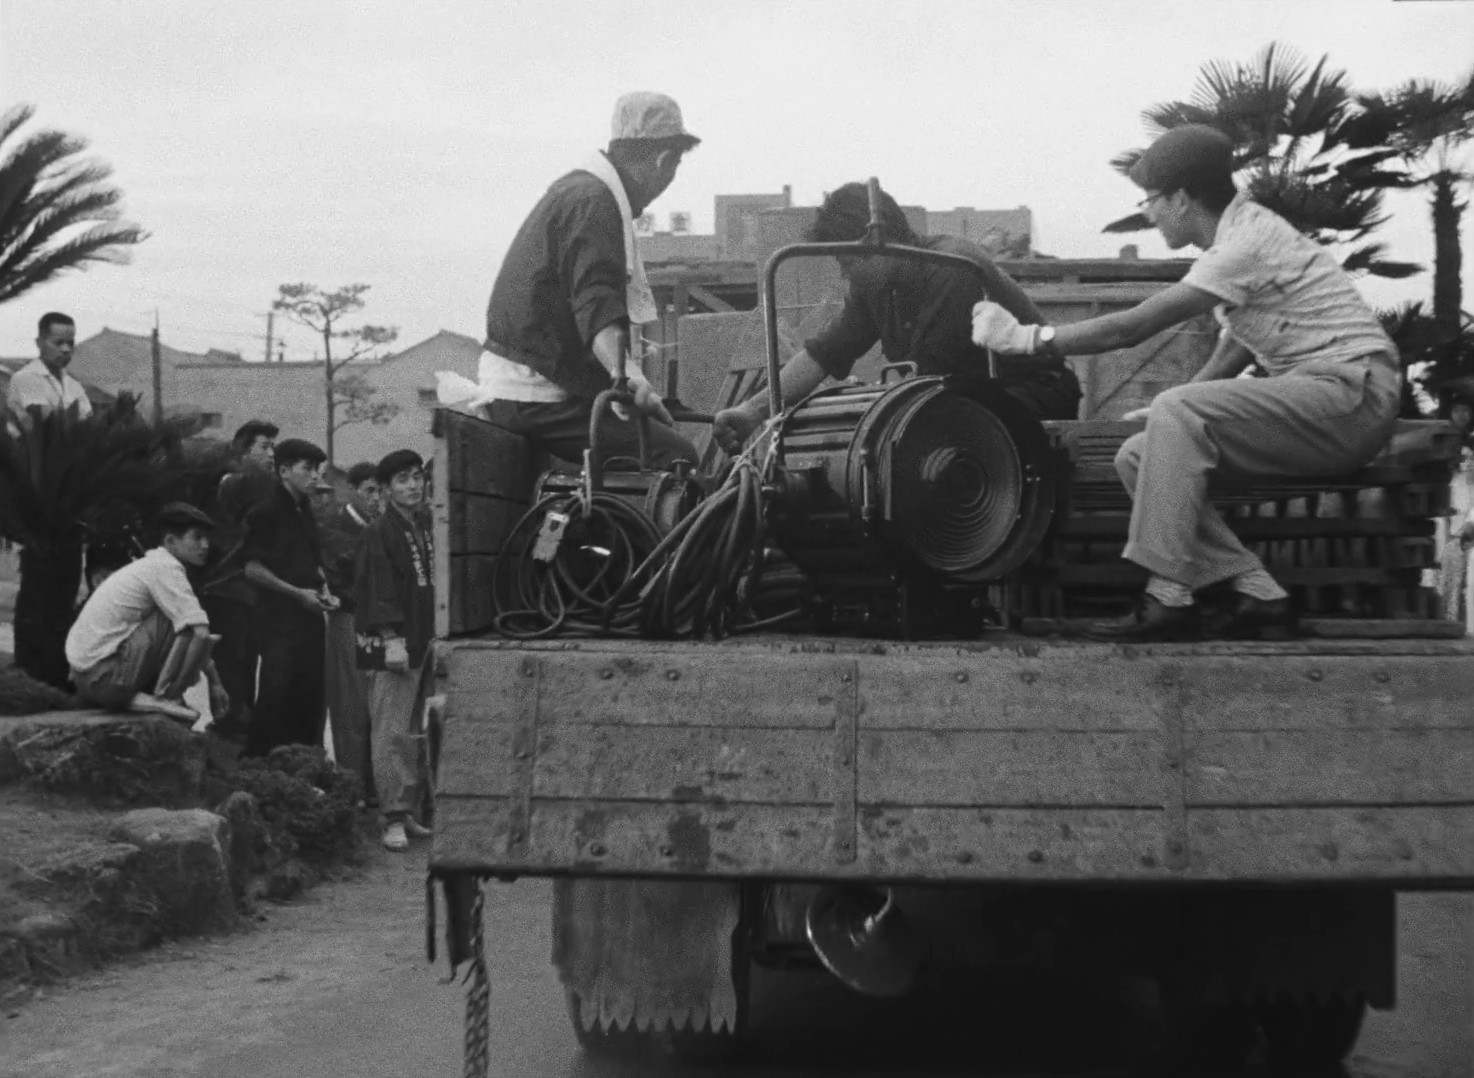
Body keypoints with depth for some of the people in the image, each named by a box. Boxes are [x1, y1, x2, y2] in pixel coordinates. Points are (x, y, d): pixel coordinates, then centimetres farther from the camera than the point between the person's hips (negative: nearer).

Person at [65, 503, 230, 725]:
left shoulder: (147, 565, 17)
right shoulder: (165, 567, -13)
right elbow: (201, 634, -24)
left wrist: (215, 681, 21)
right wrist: (214, 682, -11)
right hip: (107, 678, -10)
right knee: (190, 625, -15)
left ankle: (136, 698, 11)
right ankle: (165, 697, -8)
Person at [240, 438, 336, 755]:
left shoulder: (305, 512, 16)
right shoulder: (266, 511, -8)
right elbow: (253, 568, -12)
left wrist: (323, 591, 9)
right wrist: (299, 593, -14)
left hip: (309, 617, 8)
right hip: (278, 619, -8)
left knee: (311, 699, 9)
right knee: (276, 697, -7)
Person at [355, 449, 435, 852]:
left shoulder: (425, 529, 16)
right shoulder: (379, 532, -6)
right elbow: (378, 589, -13)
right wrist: (392, 638, -20)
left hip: (423, 644, 8)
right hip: (392, 645, -7)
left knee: (417, 734, 10)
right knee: (392, 732, -8)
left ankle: (409, 812, 17)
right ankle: (394, 819, -6)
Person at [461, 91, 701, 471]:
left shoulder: (578, 188, 19)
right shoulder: (593, 201, -14)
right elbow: (596, 301, -31)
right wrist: (627, 373, -47)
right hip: (538, 397, -11)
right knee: (675, 457, -18)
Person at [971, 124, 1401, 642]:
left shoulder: (1248, 243, -18)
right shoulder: (1240, 234, 12)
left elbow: (1130, 328, -21)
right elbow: (1238, 343, 18)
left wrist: (1025, 337, -15)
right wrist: (1172, 415, 5)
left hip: (1354, 390, -9)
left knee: (1178, 413, -28)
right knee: (1137, 457, -4)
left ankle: (1168, 599, -23)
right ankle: (1257, 594, -7)